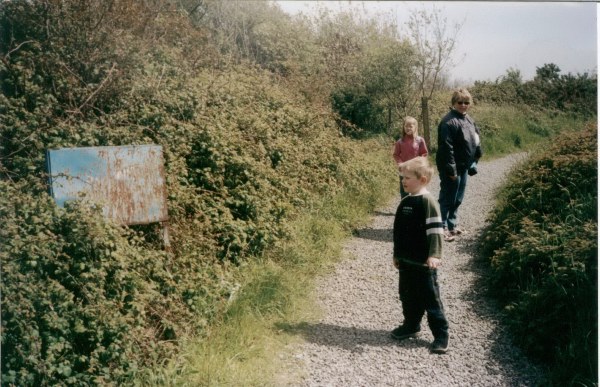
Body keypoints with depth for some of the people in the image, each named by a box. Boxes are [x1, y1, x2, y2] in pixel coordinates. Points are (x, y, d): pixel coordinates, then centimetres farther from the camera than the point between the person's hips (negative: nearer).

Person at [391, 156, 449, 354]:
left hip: (423, 262, -8)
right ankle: (411, 326, 34)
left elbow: (435, 230, -21)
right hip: (406, 260, 8)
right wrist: (397, 255, 21)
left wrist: (434, 255, -29)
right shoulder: (404, 202, 9)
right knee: (407, 296, 17)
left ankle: (441, 335, 13)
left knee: (430, 298, 1)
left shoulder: (427, 201, -15)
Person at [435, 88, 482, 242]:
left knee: (457, 199, 17)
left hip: (463, 166, 9)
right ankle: (443, 228, 6)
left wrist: (473, 163, 12)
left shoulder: (468, 119, 11)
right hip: (451, 167, -9)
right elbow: (446, 148, -22)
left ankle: (452, 225, 28)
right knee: (447, 199, -2)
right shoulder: (449, 121, -18)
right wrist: (451, 170, -23)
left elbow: (476, 140, 20)